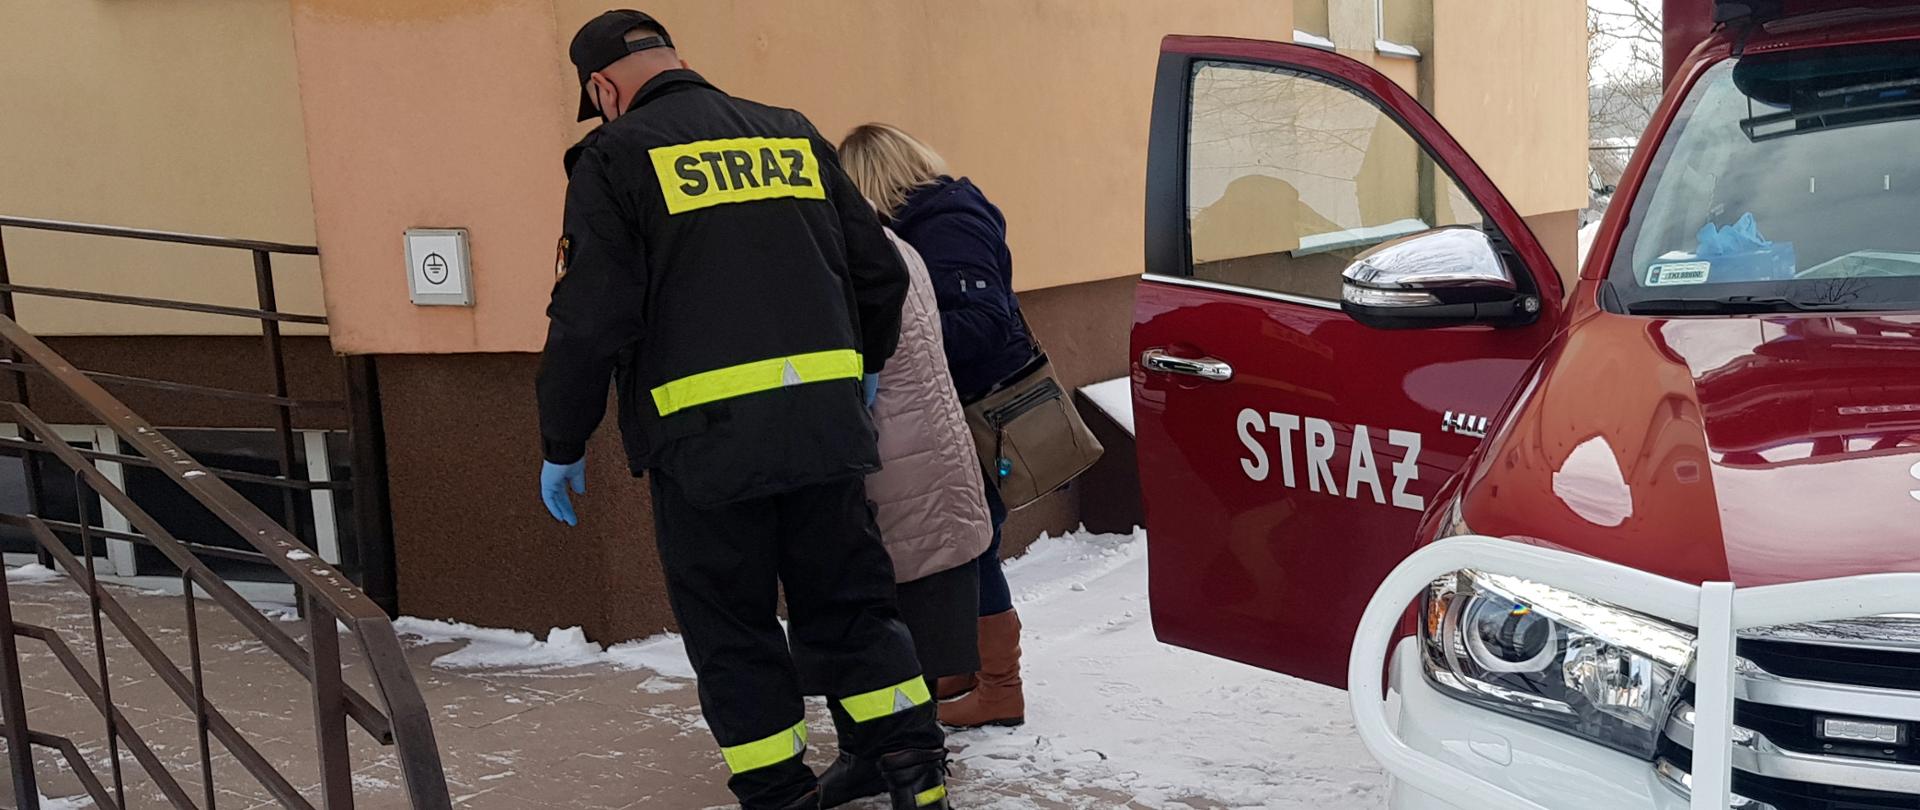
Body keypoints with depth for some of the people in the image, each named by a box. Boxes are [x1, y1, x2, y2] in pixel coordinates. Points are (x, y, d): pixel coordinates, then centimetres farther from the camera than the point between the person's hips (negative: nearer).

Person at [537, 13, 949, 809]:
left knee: (734, 638, 10)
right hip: (825, 423, 5)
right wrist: (860, 369, 31)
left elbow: (590, 319, -9)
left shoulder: (617, 156, -2)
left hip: (703, 436, -4)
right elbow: (880, 273, 14)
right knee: (852, 607, 16)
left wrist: (562, 446, 2)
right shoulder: (794, 135, 14)